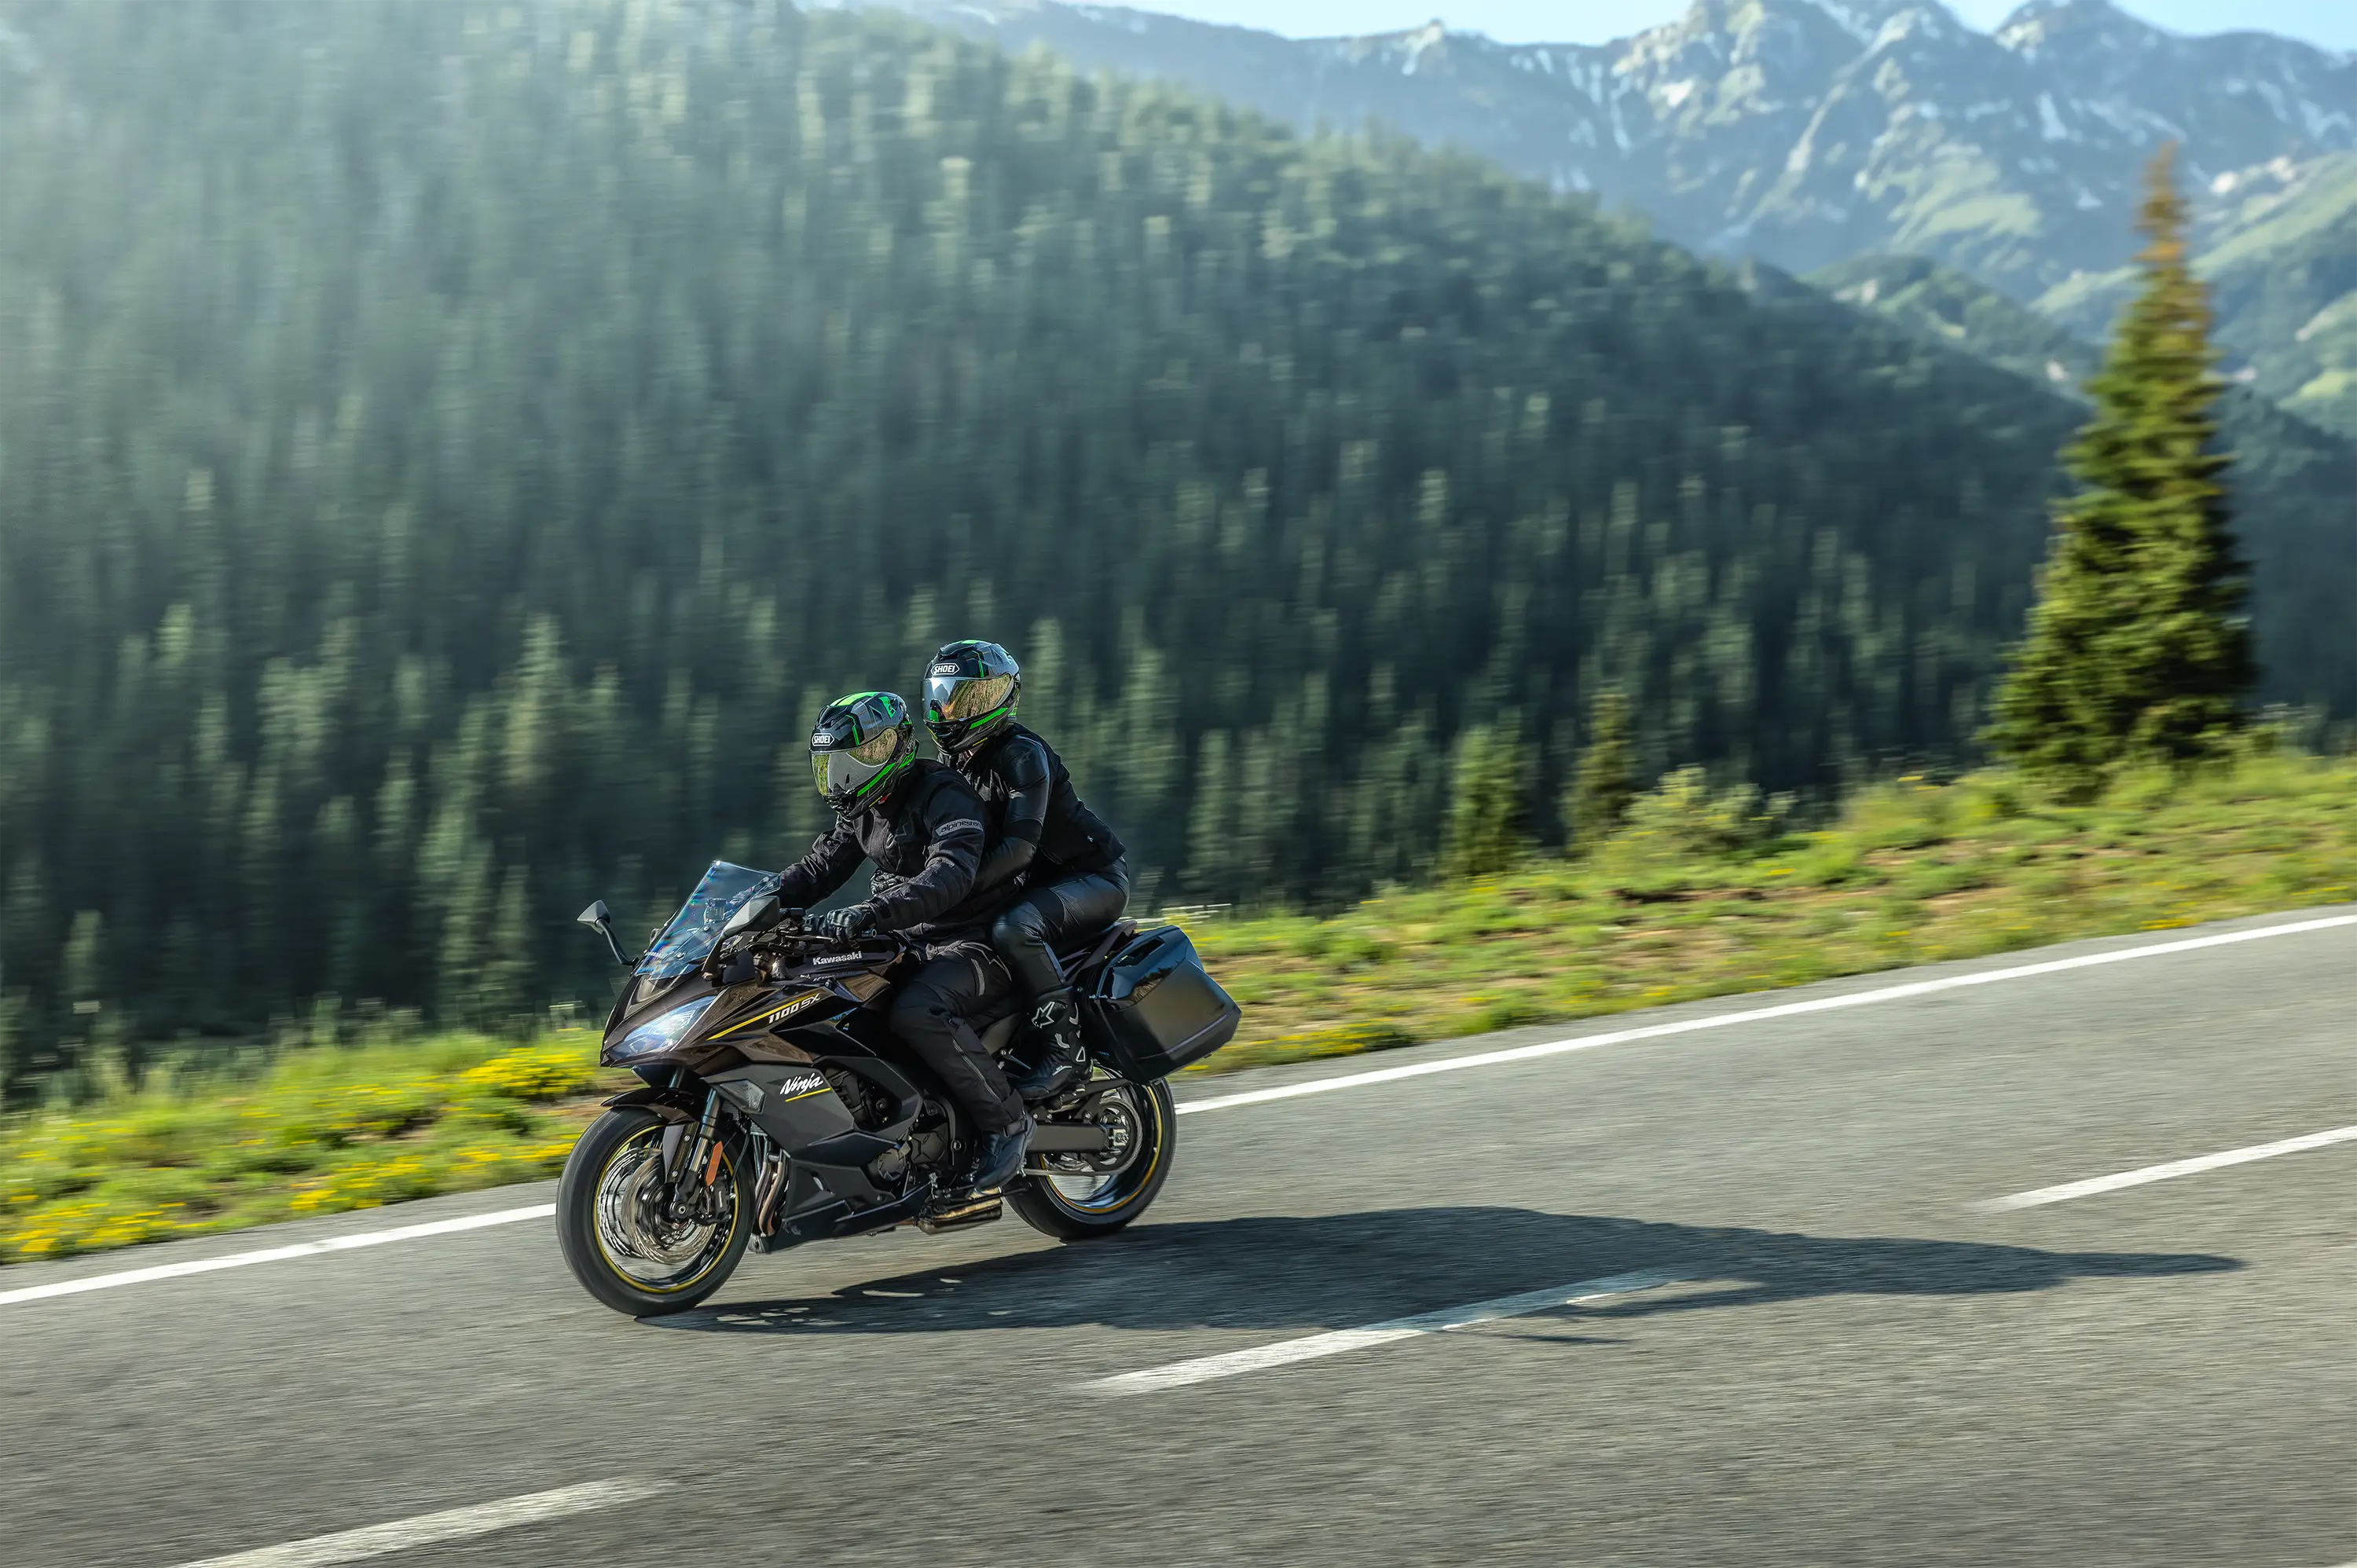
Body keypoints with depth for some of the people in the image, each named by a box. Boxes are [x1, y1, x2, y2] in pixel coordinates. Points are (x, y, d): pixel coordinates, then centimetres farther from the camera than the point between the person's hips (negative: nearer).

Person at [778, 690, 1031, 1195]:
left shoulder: (944, 794, -17)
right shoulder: (862, 808, 12)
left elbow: (950, 876, -33)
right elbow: (818, 867, 14)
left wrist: (868, 914, -45)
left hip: (973, 944, -9)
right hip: (911, 944, 9)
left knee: (916, 1010, -36)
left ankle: (1005, 1120, -20)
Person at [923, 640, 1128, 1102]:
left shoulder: (1022, 753, -20)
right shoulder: (957, 762, 8)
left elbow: (1019, 846, -31)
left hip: (1094, 876, -10)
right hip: (1037, 883, 10)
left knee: (1013, 928, -35)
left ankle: (1063, 1047, -28)